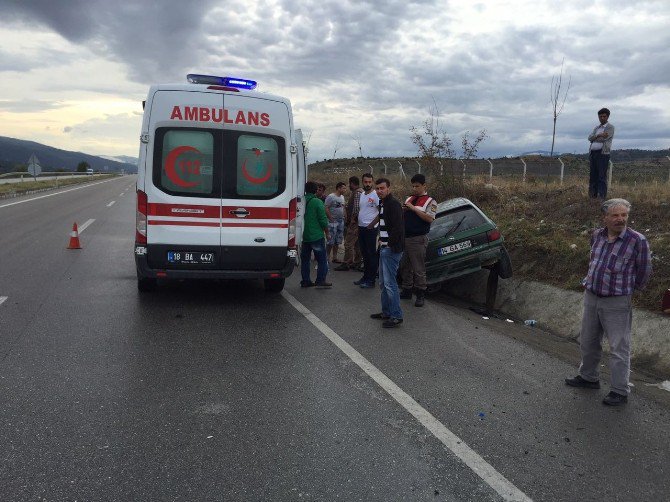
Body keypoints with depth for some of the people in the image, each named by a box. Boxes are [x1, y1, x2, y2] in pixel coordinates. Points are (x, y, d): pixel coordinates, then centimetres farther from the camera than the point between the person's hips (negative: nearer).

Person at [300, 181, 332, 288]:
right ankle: (320, 281, 1)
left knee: (305, 259, 13)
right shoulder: (317, 202, -11)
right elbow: (323, 219, -11)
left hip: (304, 236, 5)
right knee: (322, 259, 3)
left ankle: (305, 281, 15)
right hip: (317, 235, -5)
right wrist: (327, 232, 2)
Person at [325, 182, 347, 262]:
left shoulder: (342, 197, 14)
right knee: (331, 241, -7)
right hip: (333, 222, -8)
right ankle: (326, 257, 1)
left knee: (337, 241, 10)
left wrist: (343, 217, 9)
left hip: (341, 221, 8)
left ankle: (335, 257, 17)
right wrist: (331, 219, -17)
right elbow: (326, 209, -14)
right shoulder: (331, 197, -11)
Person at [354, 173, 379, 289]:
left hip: (370, 228, -8)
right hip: (361, 227, 8)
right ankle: (365, 277, 25)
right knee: (364, 253, 15)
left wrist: (372, 224, -17)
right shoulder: (362, 194, 14)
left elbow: (381, 212, -17)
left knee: (371, 254, -2)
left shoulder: (376, 195, -12)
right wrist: (357, 221, 13)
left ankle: (371, 280, 3)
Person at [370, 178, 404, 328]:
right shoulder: (382, 204, 16)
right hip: (384, 248, 11)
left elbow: (398, 227, -23)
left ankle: (396, 316, -3)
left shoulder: (393, 204, -15)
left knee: (390, 283, -9)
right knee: (383, 283, 16)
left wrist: (391, 244, -18)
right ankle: (386, 312, 26)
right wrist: (381, 241, 15)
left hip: (392, 249, -11)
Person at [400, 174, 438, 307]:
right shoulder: (409, 199, 16)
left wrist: (413, 208, -18)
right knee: (405, 266, 12)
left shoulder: (430, 201, -3)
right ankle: (407, 291, 23)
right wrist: (403, 210, -3)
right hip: (405, 237, 7)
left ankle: (421, 295, 6)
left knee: (418, 269, -3)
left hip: (418, 239, -7)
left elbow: (429, 219, -17)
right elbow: (402, 217, 20)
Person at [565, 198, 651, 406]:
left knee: (619, 348, 2)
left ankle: (619, 391, 14)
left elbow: (643, 271, -3)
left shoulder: (637, 240, -15)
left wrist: (630, 288, 9)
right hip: (591, 297, 6)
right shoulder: (597, 235, 2)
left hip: (617, 303, -6)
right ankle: (588, 377, 38)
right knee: (588, 342, 19)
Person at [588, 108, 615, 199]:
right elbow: (590, 138, 7)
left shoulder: (610, 127, 3)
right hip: (593, 153, 6)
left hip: (602, 153, -6)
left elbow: (603, 139, -11)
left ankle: (602, 197, -10)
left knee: (602, 176, -9)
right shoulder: (596, 128, 23)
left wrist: (594, 138, 4)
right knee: (592, 176, 5)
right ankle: (593, 196, 8)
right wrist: (598, 135, -9)